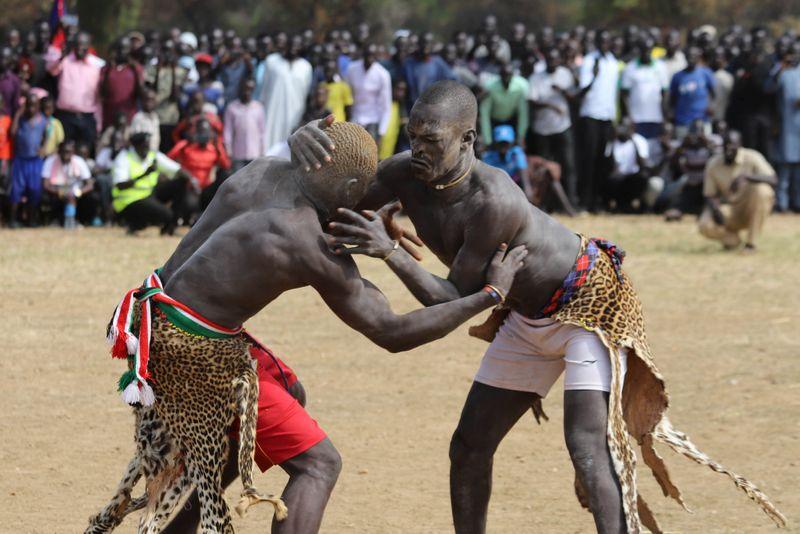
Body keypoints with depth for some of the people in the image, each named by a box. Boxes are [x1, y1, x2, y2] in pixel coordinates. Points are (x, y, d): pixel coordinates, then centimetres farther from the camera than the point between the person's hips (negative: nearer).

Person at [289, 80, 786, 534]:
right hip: (527, 318, 8)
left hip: (590, 299, -8)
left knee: (587, 442, -24)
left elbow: (452, 302, -28)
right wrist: (306, 142, -26)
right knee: (469, 447, 9)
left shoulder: (492, 200, -35)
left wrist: (390, 251, -40)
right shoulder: (406, 175, -15)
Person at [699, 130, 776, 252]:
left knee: (761, 189, -34)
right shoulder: (713, 164, -6)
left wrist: (745, 176, -42)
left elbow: (773, 179, -27)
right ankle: (733, 239, 7)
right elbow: (709, 195, -1)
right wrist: (715, 209, -25)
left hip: (751, 209, -1)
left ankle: (751, 242, -22)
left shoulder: (752, 158, -13)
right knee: (705, 226, -29)